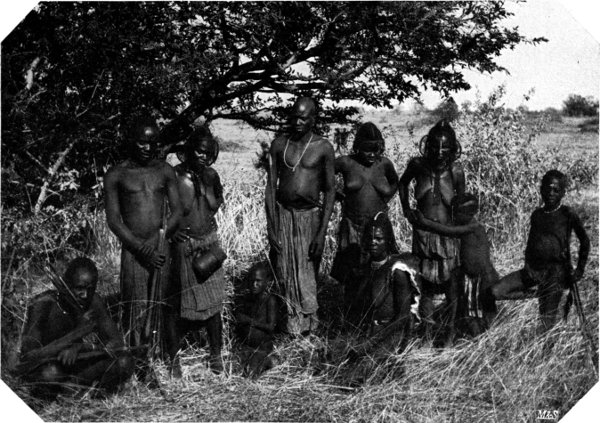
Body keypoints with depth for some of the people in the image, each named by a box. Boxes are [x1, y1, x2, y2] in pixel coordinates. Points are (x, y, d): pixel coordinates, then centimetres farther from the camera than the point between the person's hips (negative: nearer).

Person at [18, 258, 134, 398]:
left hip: (75, 363, 4)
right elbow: (29, 356, -30)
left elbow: (117, 342, -11)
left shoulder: (93, 301, -11)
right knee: (51, 373, -40)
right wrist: (77, 333, -36)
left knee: (124, 362, -20)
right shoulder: (43, 305, -24)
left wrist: (79, 348, -29)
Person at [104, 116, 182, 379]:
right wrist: (142, 248, -12)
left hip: (163, 246, 2)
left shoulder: (165, 171, 7)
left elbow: (177, 210, 4)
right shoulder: (116, 176, 1)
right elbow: (113, 219, -3)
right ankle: (139, 363, 11)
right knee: (136, 307, 1)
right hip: (133, 250, -2)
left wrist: (161, 238, -13)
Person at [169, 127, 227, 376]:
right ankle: (172, 356, 21)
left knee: (213, 303, 7)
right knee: (183, 306, 3)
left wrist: (207, 182, -9)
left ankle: (216, 355, 21)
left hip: (209, 244, 4)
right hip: (183, 245, -4)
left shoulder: (211, 175, 3)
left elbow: (215, 206, 1)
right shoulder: (174, 176, -11)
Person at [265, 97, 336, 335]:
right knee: (283, 274, 4)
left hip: (310, 216, -1)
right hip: (282, 215, 2)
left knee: (306, 275, 5)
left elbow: (330, 191, -2)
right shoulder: (279, 145, 3)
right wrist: (271, 226, -5)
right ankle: (287, 326, 17)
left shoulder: (323, 148, -2)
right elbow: (270, 186, 3)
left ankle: (307, 326, 22)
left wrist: (322, 232, -8)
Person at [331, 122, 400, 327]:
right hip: (353, 227, -1)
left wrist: (384, 201, 10)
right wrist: (337, 195, 3)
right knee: (353, 277, 1)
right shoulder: (346, 163, -4)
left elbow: (394, 183, 24)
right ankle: (351, 323, 11)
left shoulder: (385, 164, 3)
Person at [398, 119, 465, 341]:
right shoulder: (418, 165, -7)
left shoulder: (456, 171, -10)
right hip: (423, 234, 2)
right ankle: (427, 334, 20)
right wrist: (406, 209, 8)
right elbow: (402, 183, 15)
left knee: (451, 287, 2)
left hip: (449, 236, -1)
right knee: (426, 287, 9)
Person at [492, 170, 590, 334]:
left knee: (547, 322, -6)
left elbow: (584, 242, 1)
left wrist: (580, 269, -2)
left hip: (555, 272, -5)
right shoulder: (537, 214, 9)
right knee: (496, 292, -7)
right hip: (532, 269, 5)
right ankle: (529, 294, 13)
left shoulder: (568, 214, -5)